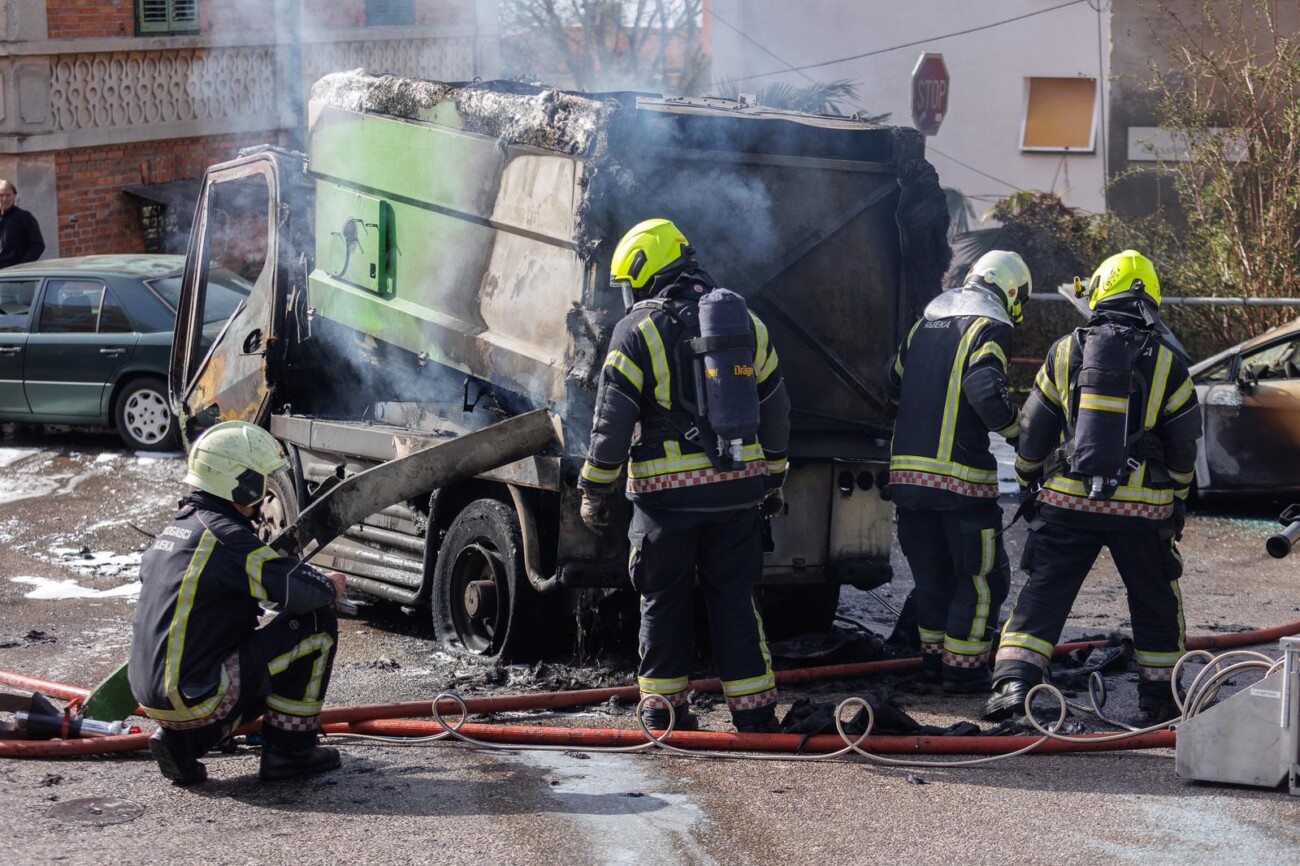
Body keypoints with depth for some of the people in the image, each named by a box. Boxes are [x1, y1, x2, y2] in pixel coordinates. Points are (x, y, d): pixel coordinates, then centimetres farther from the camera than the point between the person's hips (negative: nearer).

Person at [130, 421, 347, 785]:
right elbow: (299, 588, -23)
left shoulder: (175, 528, 14)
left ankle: (181, 739, 13)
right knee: (317, 624, -4)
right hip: (196, 696, -9)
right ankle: (289, 748, 3)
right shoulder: (225, 536, -15)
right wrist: (330, 587, 2)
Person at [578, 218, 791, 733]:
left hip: (667, 492, -4)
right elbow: (774, 410, 15)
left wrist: (595, 491, 1)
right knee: (734, 596, 9)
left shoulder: (639, 330, -6)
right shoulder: (745, 322, 10)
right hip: (736, 486, 4)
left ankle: (663, 705, 14)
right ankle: (753, 710, 9)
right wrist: (773, 479, 24)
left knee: (664, 599, 8)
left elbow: (612, 421, -8)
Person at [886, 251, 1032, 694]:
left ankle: (934, 656, 26)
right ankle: (963, 668, 4)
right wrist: (1018, 430, -7)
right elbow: (986, 391, -21)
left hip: (907, 469, 7)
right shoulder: (990, 327, -6)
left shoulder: (925, 323, 16)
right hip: (960, 473, -7)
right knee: (981, 577, 4)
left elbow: (894, 380, 24)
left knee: (932, 573, 19)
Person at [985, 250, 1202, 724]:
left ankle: (1013, 681, -9)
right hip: (1142, 506, 0)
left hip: (1069, 499, 0)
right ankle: (1158, 699, 21)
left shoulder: (1066, 351, 4)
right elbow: (1184, 442, 6)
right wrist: (1178, 499, 20)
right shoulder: (1167, 360, 0)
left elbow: (1034, 430, 9)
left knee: (1042, 595, 5)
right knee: (1156, 604, 15)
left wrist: (1028, 481, 24)